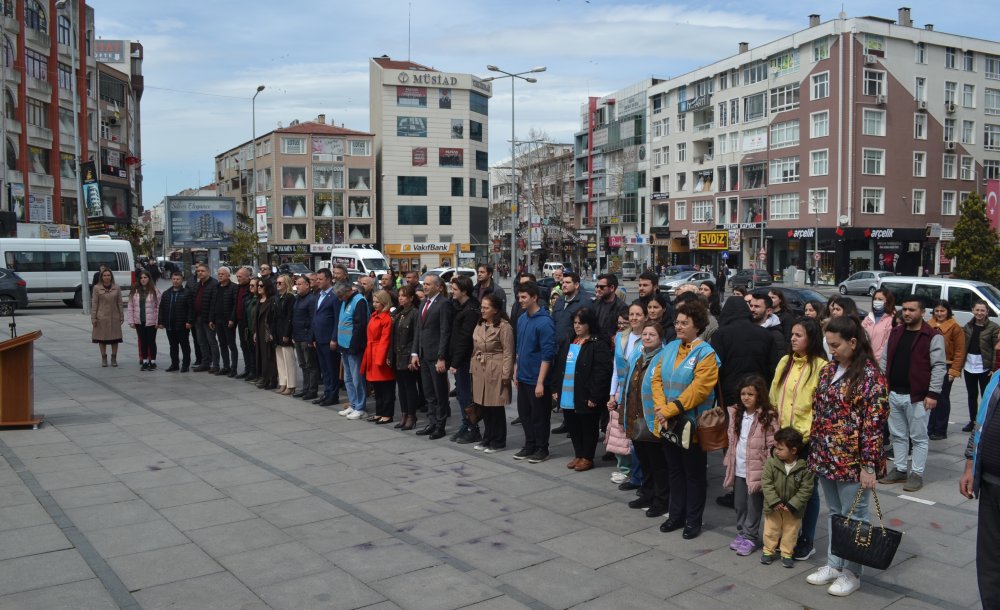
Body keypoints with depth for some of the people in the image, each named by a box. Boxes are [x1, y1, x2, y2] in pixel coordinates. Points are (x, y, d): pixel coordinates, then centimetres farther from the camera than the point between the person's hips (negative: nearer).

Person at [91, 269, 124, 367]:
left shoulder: (116, 288, 3)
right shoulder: (97, 288, -2)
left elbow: (120, 303, 5)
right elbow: (94, 303, -2)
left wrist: (122, 317, 3)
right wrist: (93, 318, -5)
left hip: (114, 317, 1)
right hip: (101, 317, -1)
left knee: (115, 338, 5)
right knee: (102, 338, 5)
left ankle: (114, 358, 16)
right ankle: (104, 358, 17)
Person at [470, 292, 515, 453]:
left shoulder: (504, 326, -12)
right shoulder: (479, 325, 11)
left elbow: (508, 353, -13)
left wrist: (506, 375, -14)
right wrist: (473, 368, 11)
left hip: (496, 372, -7)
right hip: (480, 370, 7)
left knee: (495, 408, 2)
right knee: (483, 406, 12)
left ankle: (498, 442, 15)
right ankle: (487, 438, 26)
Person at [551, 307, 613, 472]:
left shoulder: (598, 344, -11)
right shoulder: (569, 343, 14)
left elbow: (603, 372, -18)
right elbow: (558, 367, 16)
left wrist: (595, 396, -19)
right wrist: (555, 389, 9)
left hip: (586, 398, -7)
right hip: (567, 396, 7)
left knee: (588, 428, 7)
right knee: (573, 427, 16)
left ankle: (587, 458, 21)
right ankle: (578, 455, 31)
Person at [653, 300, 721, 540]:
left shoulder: (706, 353, -12)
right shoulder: (670, 348, 8)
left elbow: (698, 389, -20)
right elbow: (657, 379, 5)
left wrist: (671, 409, -21)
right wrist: (661, 407, -10)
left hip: (692, 424, -6)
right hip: (668, 423, 6)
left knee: (694, 473, 7)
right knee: (675, 470, 16)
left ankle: (693, 520, 19)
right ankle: (676, 515, 29)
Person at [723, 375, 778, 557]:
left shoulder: (768, 417, -13)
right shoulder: (736, 414, 7)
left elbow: (772, 446, -13)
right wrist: (730, 462, 13)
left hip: (756, 470, -6)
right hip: (738, 469, 6)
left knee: (753, 506, 6)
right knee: (739, 504, 15)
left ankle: (751, 537, 17)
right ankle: (741, 533, 28)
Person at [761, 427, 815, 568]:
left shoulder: (805, 467, -19)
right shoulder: (771, 462, -15)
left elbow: (806, 489, -15)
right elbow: (766, 482, -14)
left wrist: (792, 505, -19)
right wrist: (774, 501, -20)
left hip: (793, 508, -1)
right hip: (773, 507, 1)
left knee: (790, 531, 13)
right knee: (770, 530, 13)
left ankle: (787, 553, 29)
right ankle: (768, 551, 30)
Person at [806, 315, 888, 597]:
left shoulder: (870, 376, -14)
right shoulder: (828, 370, 7)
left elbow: (874, 424, -16)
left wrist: (869, 465, -18)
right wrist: (814, 452, 13)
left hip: (852, 460, -6)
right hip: (825, 457, 6)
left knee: (853, 516, 7)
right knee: (834, 513, 17)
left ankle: (851, 573, 21)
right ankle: (833, 565, 30)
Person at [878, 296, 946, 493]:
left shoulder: (933, 337, -8)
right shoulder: (895, 333, 11)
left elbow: (939, 367, -11)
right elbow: (885, 360, 15)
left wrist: (933, 393, -16)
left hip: (917, 396, -6)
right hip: (894, 394, 6)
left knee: (918, 437, 3)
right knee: (897, 435, 14)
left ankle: (917, 474, 12)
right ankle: (900, 470, 25)